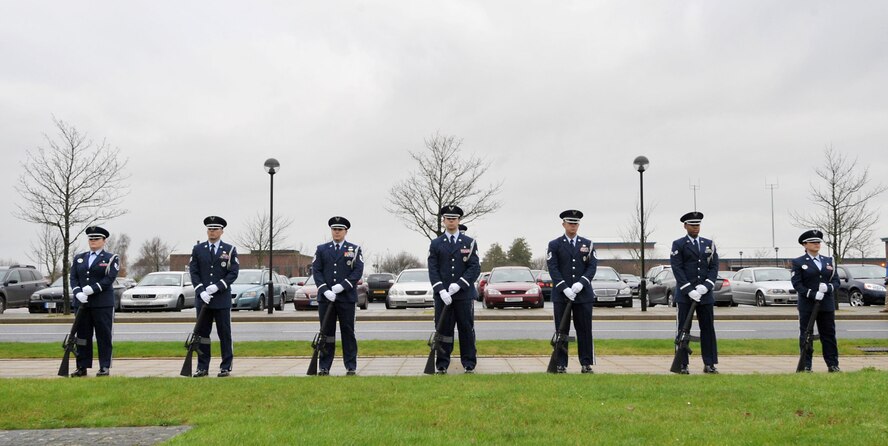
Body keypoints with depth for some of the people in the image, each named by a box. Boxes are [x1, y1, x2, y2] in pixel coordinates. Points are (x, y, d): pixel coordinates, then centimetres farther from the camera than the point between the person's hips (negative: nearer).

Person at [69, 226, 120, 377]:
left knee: (104, 336, -1)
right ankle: (82, 367, 13)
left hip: (103, 304, -4)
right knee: (82, 335, 7)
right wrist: (78, 292, -11)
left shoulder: (111, 259, 4)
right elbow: (73, 278, 8)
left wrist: (92, 289, -20)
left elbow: (109, 278, -9)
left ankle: (105, 367, 3)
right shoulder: (79, 258, 17)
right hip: (82, 303, 4)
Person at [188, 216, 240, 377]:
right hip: (202, 298, 2)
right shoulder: (197, 249, 9)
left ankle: (226, 367, 8)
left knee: (224, 334, 2)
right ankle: (202, 367, 13)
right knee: (202, 333, 5)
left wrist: (217, 286, -15)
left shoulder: (230, 250, 4)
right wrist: (201, 291, -10)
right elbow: (193, 272, 3)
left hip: (222, 299, -2)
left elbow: (234, 272, -3)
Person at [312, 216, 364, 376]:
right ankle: (324, 367, 11)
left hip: (346, 298, -1)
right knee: (326, 332, 5)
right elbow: (316, 271, 4)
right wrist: (325, 290, -10)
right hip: (325, 297, 2)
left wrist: (342, 286, -15)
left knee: (348, 332, 2)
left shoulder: (355, 249, 7)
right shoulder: (321, 249, 12)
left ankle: (351, 367, 8)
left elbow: (358, 271, -3)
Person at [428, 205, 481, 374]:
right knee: (443, 329, 3)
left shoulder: (469, 243, 6)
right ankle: (442, 365, 11)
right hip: (442, 295, 0)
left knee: (466, 329, 4)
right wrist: (441, 290, -13)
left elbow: (475, 268, -2)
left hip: (464, 294, 0)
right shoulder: (435, 244, 8)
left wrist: (459, 284, -14)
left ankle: (469, 364, 13)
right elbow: (433, 270, 1)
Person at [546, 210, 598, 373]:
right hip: (561, 294, -2)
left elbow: (592, 266, 3)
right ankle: (561, 364, 7)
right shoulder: (554, 245, 4)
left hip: (583, 294, 2)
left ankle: (586, 364, 11)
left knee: (585, 330, 4)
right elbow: (553, 269, -4)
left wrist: (581, 283, -14)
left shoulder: (588, 244, 11)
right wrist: (565, 288, -16)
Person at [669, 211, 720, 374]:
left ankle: (709, 364, 10)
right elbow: (677, 269, -7)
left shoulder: (709, 244, 12)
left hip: (705, 293, 3)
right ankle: (682, 365, 6)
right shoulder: (678, 245, 1)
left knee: (708, 328, 4)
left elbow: (714, 267, 5)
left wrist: (705, 286, -10)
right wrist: (689, 290, -15)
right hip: (684, 294, -3)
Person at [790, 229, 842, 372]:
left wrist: (828, 287, -12)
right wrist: (813, 295, -18)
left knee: (829, 335, 6)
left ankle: (833, 365, 13)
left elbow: (836, 281, 10)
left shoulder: (829, 261, 14)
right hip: (807, 305, -3)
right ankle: (806, 366, 6)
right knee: (805, 336, 0)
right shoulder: (798, 262, 1)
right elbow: (797, 283, -7)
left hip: (827, 305, 4)